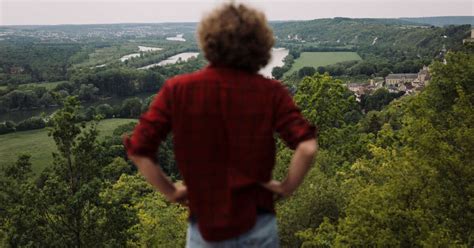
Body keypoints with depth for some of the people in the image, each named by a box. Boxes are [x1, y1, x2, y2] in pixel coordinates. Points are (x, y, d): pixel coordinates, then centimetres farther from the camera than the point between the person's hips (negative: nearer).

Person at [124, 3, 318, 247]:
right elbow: (307, 147, -19)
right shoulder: (270, 92, -9)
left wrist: (171, 192, 1)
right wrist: (286, 187, -4)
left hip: (204, 225, 0)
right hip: (258, 226, 1)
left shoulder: (177, 90, -9)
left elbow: (138, 149, -11)